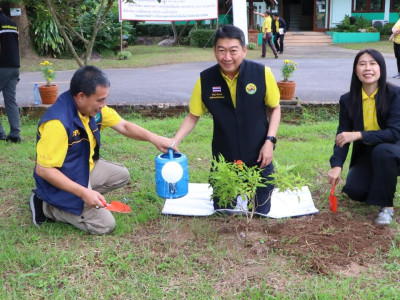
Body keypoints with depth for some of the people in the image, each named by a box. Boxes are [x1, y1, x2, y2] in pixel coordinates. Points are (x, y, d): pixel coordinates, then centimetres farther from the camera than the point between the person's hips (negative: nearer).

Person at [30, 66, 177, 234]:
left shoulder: (93, 107, -9)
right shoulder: (58, 123, -33)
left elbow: (123, 126, 3)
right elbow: (42, 169, -29)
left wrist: (153, 138, -12)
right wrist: (83, 193, -32)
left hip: (85, 169, 8)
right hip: (63, 183, -8)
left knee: (122, 175, 17)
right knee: (105, 224, -10)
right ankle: (47, 208, 0)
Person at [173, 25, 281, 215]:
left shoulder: (262, 73, -15)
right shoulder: (205, 79, -11)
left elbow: (274, 108, -1)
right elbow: (193, 116, 0)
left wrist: (269, 141, -12)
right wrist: (174, 142, -14)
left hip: (258, 156, -1)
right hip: (223, 159, 1)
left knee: (261, 211, 12)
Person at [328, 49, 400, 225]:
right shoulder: (348, 100, -8)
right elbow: (342, 135, -10)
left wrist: (359, 135, -33)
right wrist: (337, 165, -26)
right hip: (365, 154, 3)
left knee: (382, 151, -37)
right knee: (354, 191, -19)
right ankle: (380, 182, 18)